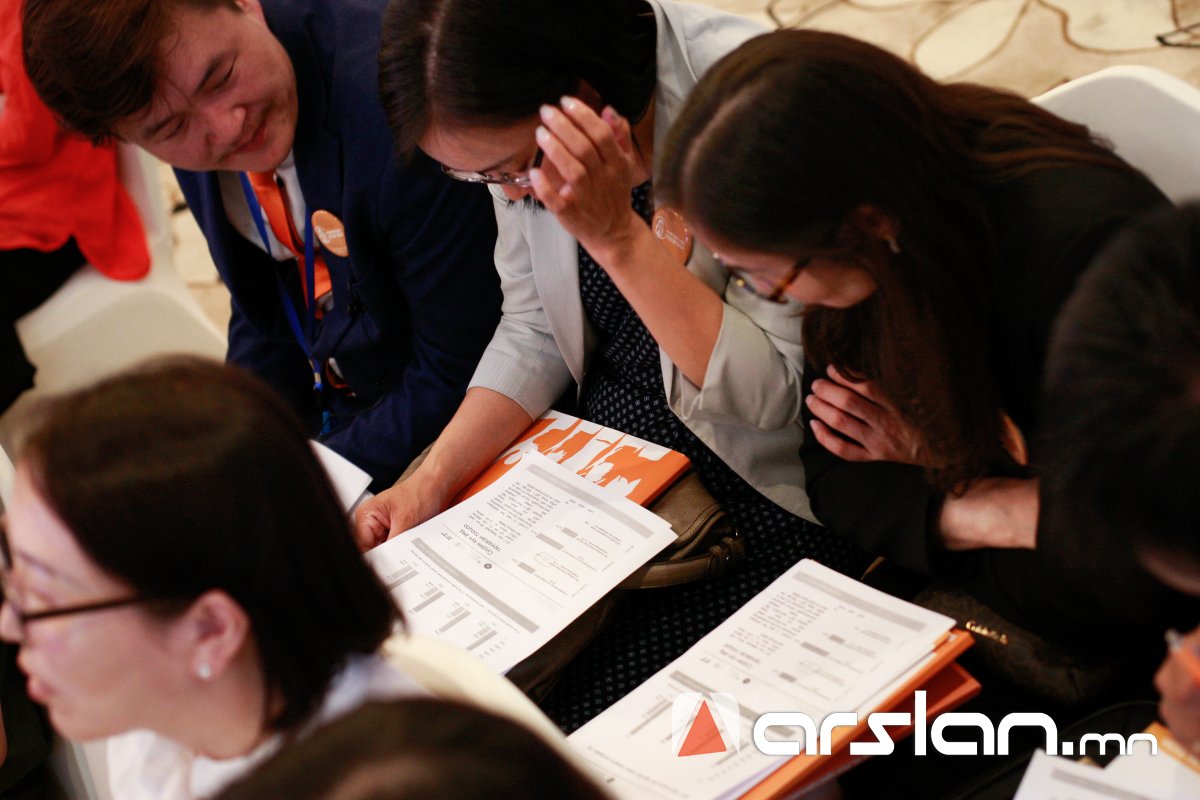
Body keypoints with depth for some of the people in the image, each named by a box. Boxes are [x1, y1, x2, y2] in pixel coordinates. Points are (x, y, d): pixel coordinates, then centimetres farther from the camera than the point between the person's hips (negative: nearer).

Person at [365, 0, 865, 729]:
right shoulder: (512, 132, -8)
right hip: (618, 432, 6)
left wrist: (618, 234, -32)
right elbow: (535, 333, 2)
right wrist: (433, 478, -11)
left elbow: (775, 394, -25)